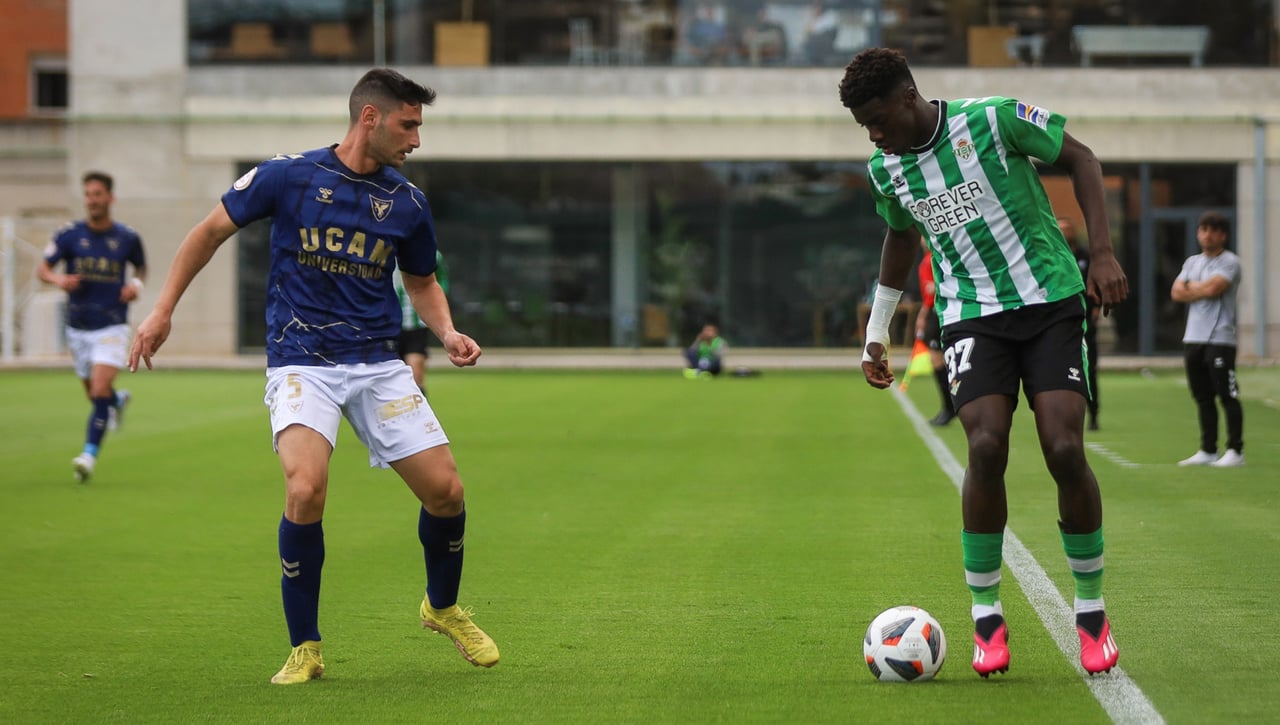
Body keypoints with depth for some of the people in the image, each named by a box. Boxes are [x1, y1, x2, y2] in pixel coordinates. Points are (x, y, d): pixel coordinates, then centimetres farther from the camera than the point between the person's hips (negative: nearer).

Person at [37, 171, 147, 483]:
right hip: (78, 328, 2)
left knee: (100, 390, -18)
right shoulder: (68, 235, -3)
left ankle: (90, 454, -16)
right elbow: (42, 268, 1)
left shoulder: (127, 237, -2)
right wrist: (58, 279, -21)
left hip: (112, 326, -2)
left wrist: (136, 284, -6)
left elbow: (140, 267, 16)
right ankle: (118, 400, 50)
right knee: (95, 394, 14)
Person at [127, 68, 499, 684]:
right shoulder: (288, 176, -5)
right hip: (301, 362, -4)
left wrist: (447, 332, 1)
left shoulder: (407, 203, 5)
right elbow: (211, 230, 6)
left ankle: (443, 608, 28)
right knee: (307, 489, -26)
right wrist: (163, 309, 4)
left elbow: (422, 282, 21)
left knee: (445, 491, -4)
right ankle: (305, 648, -8)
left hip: (377, 365, 4)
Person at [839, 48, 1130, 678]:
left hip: (1051, 300, -2)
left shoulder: (994, 119, -12)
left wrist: (1102, 254, -7)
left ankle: (1091, 610, 5)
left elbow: (1079, 158, 0)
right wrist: (875, 333, 26)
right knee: (986, 447, -20)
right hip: (971, 315, 2)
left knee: (1065, 451, -14)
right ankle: (986, 615, -5)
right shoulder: (885, 171, 3)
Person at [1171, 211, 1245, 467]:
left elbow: (1213, 288, -18)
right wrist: (1203, 290, -6)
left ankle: (1235, 450, -4)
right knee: (1203, 398, 9)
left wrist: (1191, 288, 0)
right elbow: (1177, 292, 7)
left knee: (1227, 396, -7)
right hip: (1193, 338, 7)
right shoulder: (1192, 262, 18)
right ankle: (1208, 451, 14)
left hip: (1220, 339, -7)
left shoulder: (1229, 262, -3)